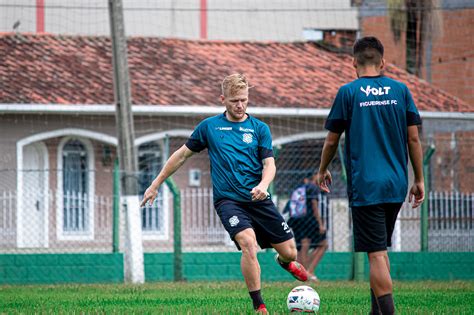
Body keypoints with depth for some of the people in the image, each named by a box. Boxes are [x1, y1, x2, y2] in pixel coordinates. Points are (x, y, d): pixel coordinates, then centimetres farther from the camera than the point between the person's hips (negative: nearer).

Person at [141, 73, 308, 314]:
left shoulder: (259, 128, 7)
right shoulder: (209, 127, 6)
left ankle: (285, 262, 44)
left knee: (289, 251, 1)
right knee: (248, 242, -29)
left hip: (258, 200, 2)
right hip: (228, 200, -2)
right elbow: (182, 154, 14)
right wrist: (155, 184, 15)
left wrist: (263, 185, -24)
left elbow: (269, 164, -1)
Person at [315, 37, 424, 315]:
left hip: (365, 185, -4)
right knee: (381, 248, 19)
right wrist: (419, 180, 13)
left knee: (376, 253, -6)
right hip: (397, 186, 4)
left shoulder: (348, 92, -3)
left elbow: (332, 140, 3)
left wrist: (322, 171, 20)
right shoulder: (400, 90, 4)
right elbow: (414, 139, 4)